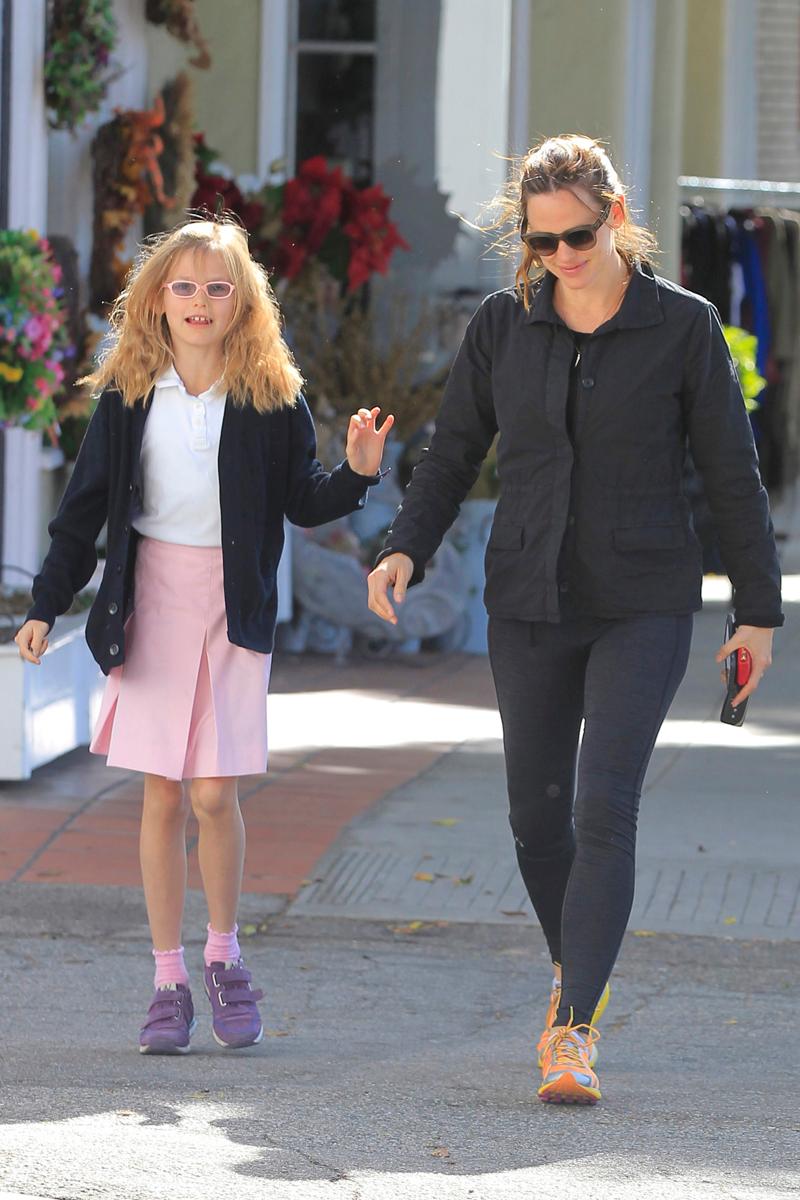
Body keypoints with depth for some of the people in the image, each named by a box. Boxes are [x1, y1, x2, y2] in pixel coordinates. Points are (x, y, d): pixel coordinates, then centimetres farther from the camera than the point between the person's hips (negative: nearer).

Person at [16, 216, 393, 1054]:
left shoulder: (271, 399, 0)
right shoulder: (127, 396, 4)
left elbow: (303, 504, 5)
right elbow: (84, 506, 8)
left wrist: (357, 473, -14)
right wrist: (47, 603, 3)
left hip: (233, 606, -2)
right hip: (149, 604, 2)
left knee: (213, 791, -9)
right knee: (161, 795, 2)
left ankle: (224, 955, 14)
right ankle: (168, 981, 9)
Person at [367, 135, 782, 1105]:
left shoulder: (682, 326, -6)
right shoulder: (504, 325, 0)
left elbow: (732, 473, -1)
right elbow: (453, 456, 7)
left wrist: (759, 611, 1)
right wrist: (404, 551, -11)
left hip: (644, 605, -3)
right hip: (530, 603, 3)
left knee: (605, 808, -16)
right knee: (538, 813, 11)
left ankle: (572, 1034, -17)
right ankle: (578, 970, 38)